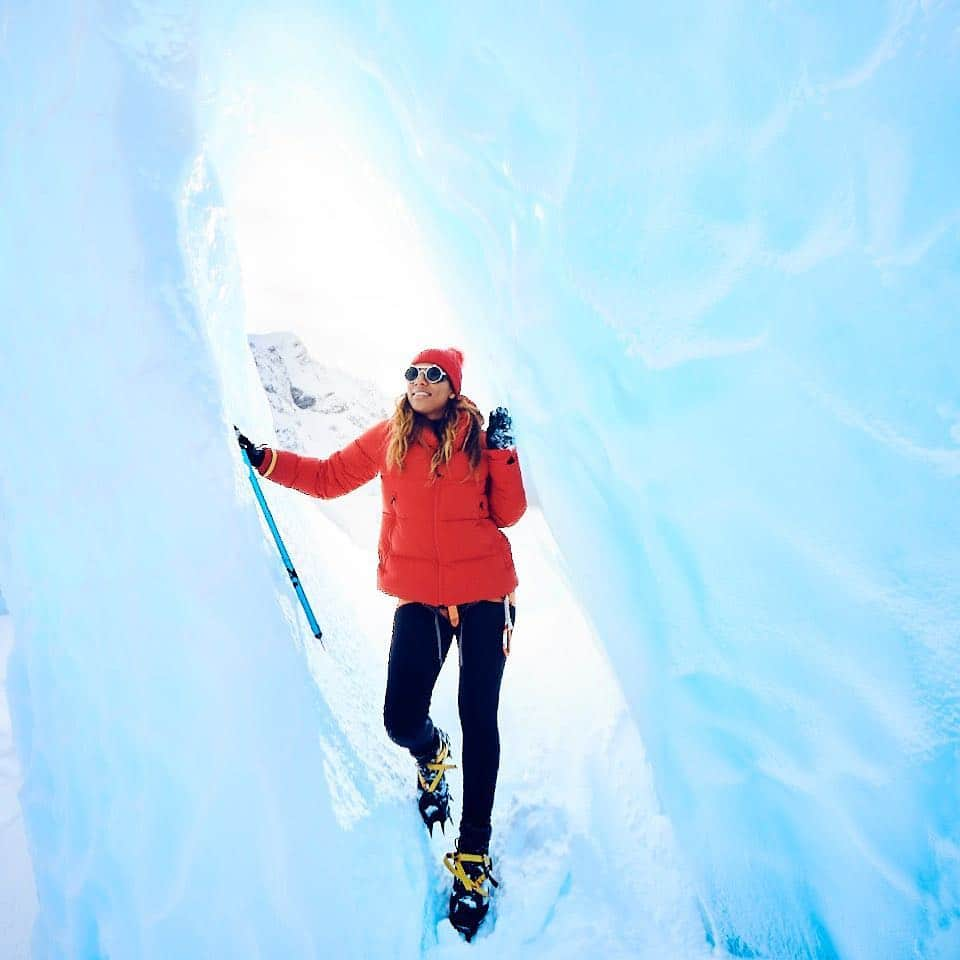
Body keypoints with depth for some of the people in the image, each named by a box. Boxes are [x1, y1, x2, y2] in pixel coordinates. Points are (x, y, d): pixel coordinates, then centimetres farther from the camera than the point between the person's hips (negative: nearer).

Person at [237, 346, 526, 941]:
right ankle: (431, 753, 39)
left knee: (478, 718, 2)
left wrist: (504, 452, -10)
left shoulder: (480, 438, 2)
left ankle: (474, 853, 21)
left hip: (484, 592, -1)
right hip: (420, 597, 1)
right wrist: (266, 461, 3)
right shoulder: (389, 437, 5)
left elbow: (507, 514, 0)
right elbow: (329, 476, 10)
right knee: (401, 721, -2)